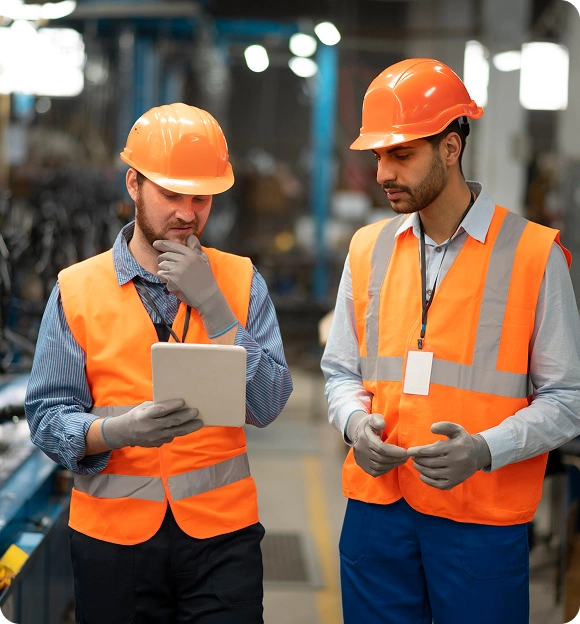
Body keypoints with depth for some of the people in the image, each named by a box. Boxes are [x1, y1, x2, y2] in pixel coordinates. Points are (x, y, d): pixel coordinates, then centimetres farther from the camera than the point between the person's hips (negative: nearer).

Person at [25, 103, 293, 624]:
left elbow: (266, 407, -7)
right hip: (112, 532, 0)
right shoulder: (77, 290, -1)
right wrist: (118, 430, -23)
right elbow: (48, 418, -4)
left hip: (220, 529, 0)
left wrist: (212, 305, -14)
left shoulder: (242, 283, 2)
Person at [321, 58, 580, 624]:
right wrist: (355, 422, -6)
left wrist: (485, 449, -19)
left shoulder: (533, 254, -5)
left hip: (483, 518, -3)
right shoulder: (367, 249, 8)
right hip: (375, 510, 4)